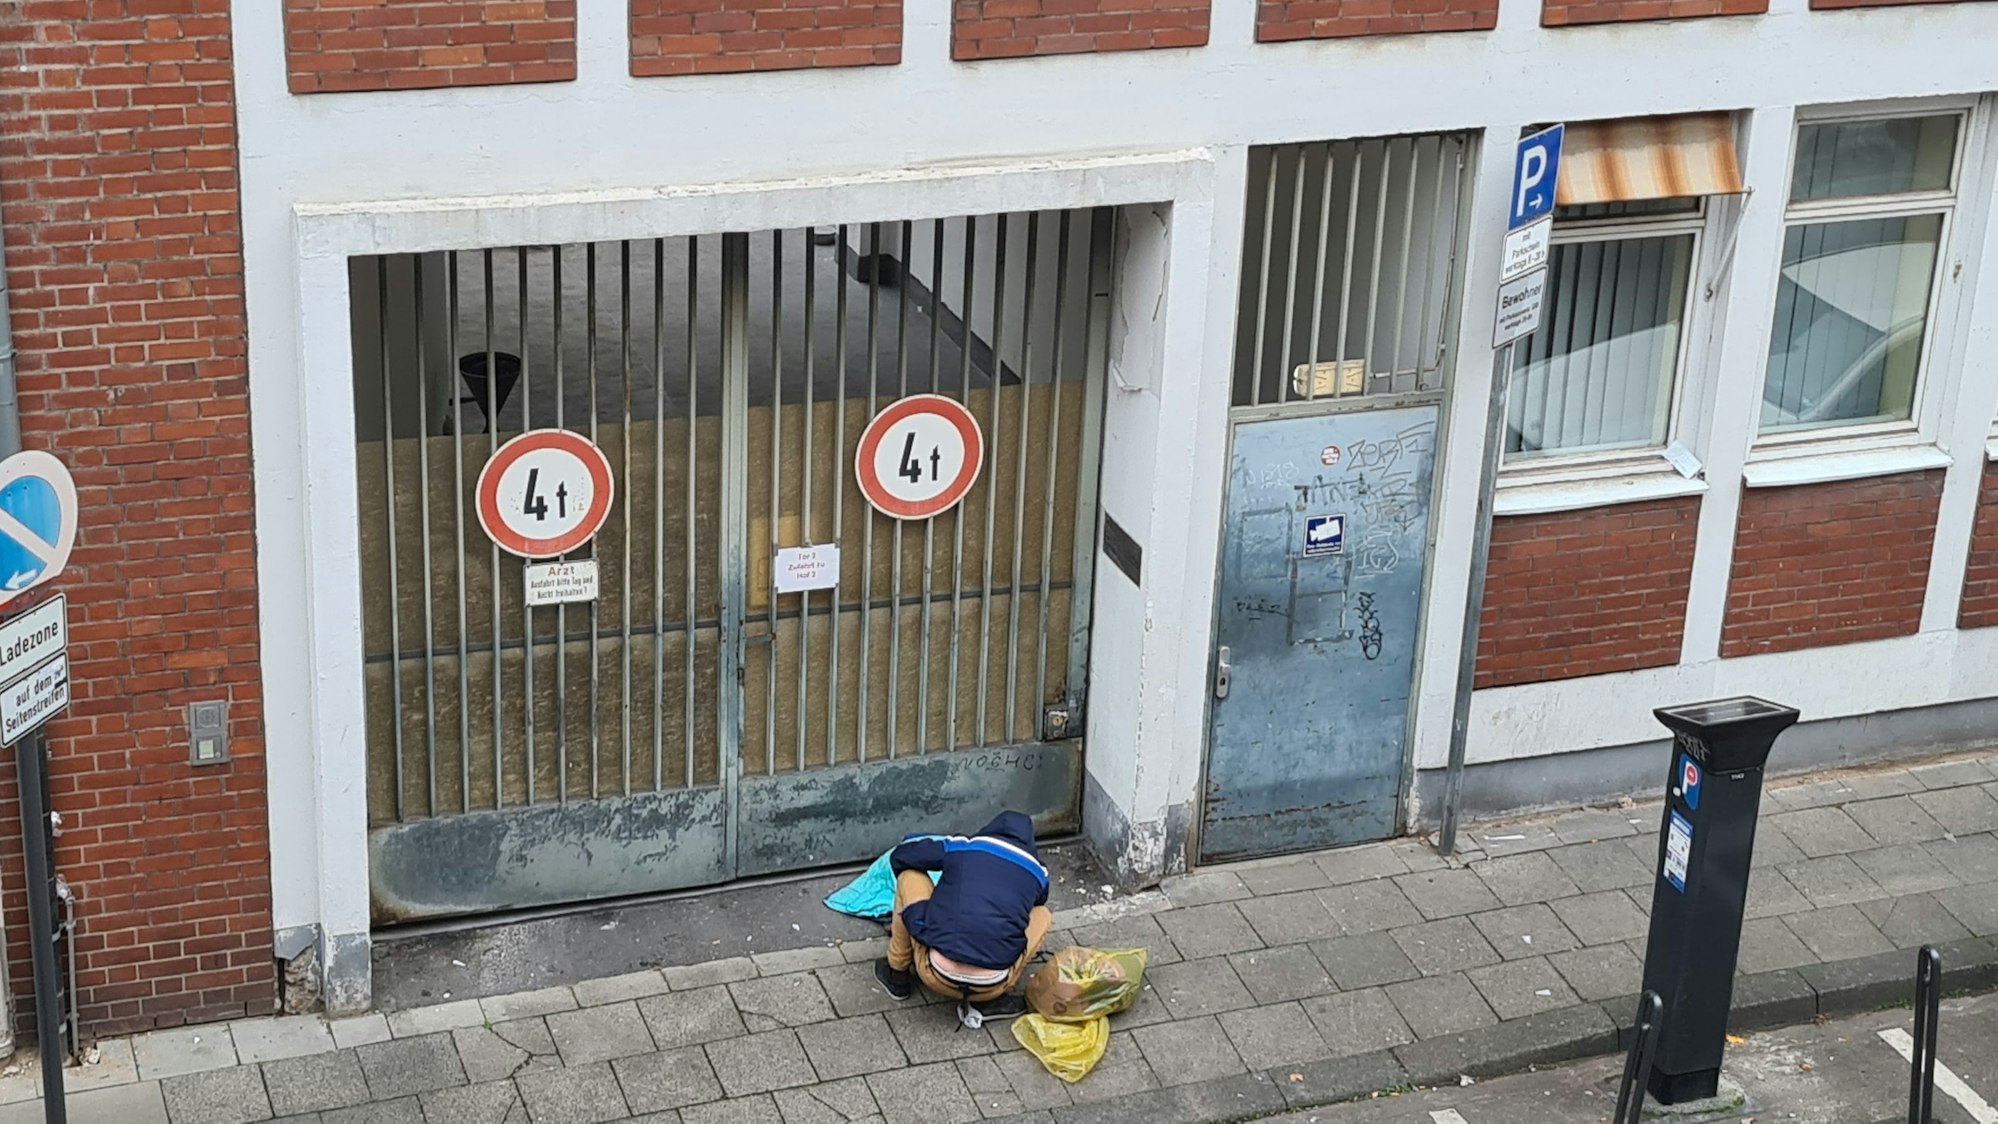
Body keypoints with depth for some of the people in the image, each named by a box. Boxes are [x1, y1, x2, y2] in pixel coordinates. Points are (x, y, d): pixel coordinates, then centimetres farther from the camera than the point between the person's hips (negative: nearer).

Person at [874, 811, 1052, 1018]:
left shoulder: (961, 847, 10)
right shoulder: (1038, 872, 14)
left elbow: (900, 856, 23)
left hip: (936, 977, 0)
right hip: (991, 988, 1)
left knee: (910, 877, 20)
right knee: (1042, 916, 27)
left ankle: (896, 975, 29)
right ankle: (992, 1000, 13)